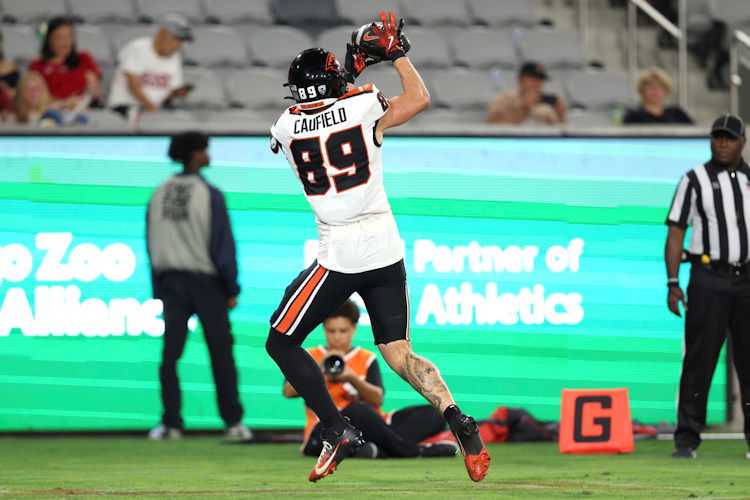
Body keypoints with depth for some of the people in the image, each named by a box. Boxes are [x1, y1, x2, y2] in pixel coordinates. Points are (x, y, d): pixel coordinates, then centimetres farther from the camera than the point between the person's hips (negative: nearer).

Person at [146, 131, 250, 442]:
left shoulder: (159, 194, 6)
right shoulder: (209, 194, -9)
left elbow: (151, 243, 9)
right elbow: (223, 243, -9)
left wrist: (158, 288, 14)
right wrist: (232, 288, -3)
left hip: (170, 279, 4)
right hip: (205, 280, -4)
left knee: (170, 352, 4)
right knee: (221, 350, 2)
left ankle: (170, 422, -1)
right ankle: (233, 421, 2)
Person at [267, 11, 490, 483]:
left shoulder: (285, 127, 0)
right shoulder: (365, 107, -2)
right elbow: (420, 98, 12)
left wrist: (353, 67, 24)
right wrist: (396, 52, 22)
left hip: (338, 256, -3)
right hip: (386, 249, 3)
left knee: (282, 342, 12)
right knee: (400, 355, 12)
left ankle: (338, 430, -2)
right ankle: (458, 421, -11)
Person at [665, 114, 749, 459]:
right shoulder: (694, 181, 2)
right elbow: (675, 233, 0)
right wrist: (673, 284, -9)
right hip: (709, 280, -3)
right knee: (698, 361, -6)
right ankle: (686, 440, -4)